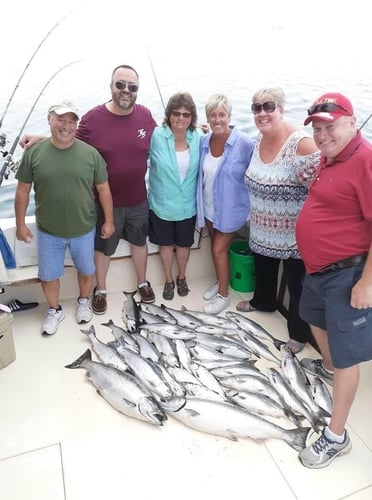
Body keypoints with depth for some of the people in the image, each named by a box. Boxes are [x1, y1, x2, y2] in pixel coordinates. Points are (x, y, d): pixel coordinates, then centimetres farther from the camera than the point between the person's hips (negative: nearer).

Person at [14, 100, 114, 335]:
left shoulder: (90, 153, -10)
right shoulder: (33, 153, -9)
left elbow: (103, 188, -3)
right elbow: (23, 190, -1)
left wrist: (109, 221, -1)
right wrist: (21, 224, 0)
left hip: (84, 230, 0)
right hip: (48, 232, 0)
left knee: (86, 270, 19)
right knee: (48, 275, 15)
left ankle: (84, 302, 48)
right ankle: (54, 310, 40)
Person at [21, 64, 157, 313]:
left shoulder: (145, 115, -5)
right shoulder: (93, 117, -13)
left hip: (138, 199, 3)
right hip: (106, 201, -2)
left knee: (139, 241, 21)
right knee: (103, 247, 14)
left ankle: (142, 283, 44)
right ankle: (100, 290, 37)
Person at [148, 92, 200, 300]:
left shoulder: (198, 138, -6)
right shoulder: (156, 136, -15)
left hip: (187, 205, 2)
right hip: (162, 203, -2)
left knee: (184, 244, 18)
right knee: (166, 244, 16)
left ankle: (182, 277, 45)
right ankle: (169, 280, 40)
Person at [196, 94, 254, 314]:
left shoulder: (244, 143, -19)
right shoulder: (204, 142, -3)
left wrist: (250, 206, -13)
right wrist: (200, 204, 7)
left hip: (230, 208, -5)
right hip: (209, 207, 5)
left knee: (219, 249, 0)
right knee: (215, 247, 19)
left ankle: (223, 295, 18)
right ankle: (220, 281, 41)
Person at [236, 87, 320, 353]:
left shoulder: (301, 143, -25)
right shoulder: (259, 139, -1)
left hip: (293, 233, -7)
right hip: (262, 229, 8)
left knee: (296, 284, 9)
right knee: (263, 270, 28)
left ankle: (299, 333, 28)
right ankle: (263, 302, 56)